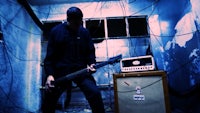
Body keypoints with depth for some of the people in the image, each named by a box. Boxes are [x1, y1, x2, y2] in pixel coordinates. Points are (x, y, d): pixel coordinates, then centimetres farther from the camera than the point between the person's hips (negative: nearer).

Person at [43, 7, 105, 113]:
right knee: (49, 99, 7)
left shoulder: (84, 32, 8)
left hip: (81, 70, 0)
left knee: (95, 93, -16)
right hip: (60, 71, 0)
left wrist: (91, 64, -8)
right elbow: (50, 55, 1)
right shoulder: (56, 31, 4)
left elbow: (90, 51, 13)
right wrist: (49, 74, -10)